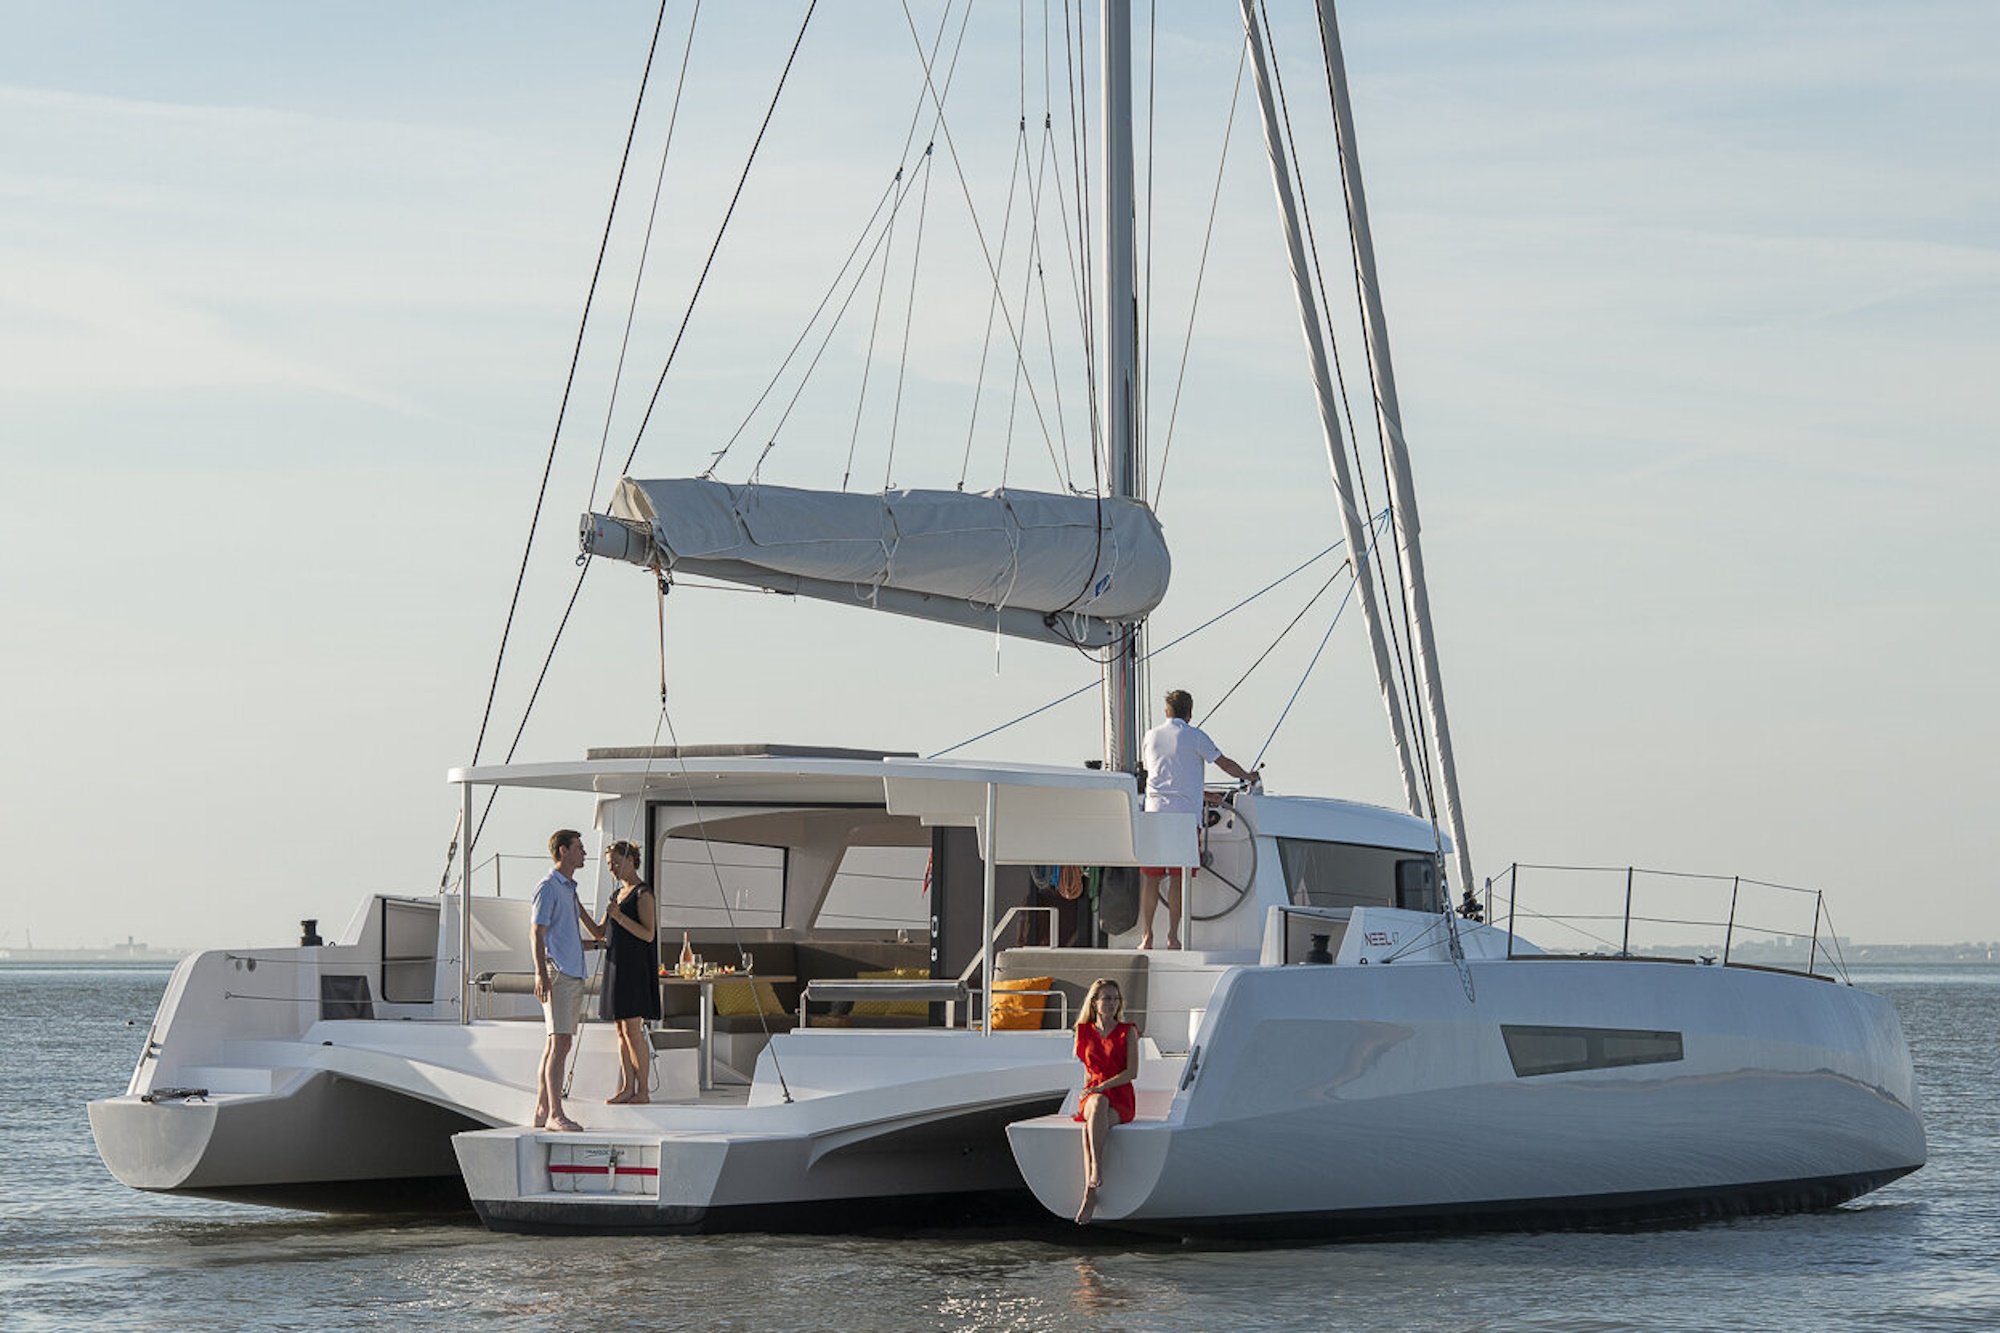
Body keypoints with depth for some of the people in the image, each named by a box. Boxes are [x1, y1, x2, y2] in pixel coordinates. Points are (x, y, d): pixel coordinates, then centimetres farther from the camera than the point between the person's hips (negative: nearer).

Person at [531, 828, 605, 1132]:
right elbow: (537, 933, -13)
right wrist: (541, 974, -21)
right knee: (560, 1042, -15)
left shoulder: (569, 890, 21)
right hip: (557, 975, -9)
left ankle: (542, 1110, 10)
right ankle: (555, 1114, -19)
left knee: (557, 1044, 8)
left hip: (574, 976, 9)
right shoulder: (548, 888, -7)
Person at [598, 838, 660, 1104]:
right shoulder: (618, 894, 18)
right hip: (616, 964, 9)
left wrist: (619, 916, -24)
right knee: (621, 1030, 8)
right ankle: (627, 1087, 10)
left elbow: (648, 934, -17)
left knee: (632, 1030, -10)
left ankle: (643, 1091, -7)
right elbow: (601, 932, 22)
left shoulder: (643, 894, -9)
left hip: (635, 967, -9)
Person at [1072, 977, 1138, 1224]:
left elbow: (1132, 1072, -5)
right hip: (1092, 1095, 1)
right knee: (1098, 1103, -39)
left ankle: (1090, 1192, -45)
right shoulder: (1085, 1032, 14)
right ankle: (1097, 1167, -51)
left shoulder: (1127, 1032, 6)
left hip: (1121, 1098, -1)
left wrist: (1102, 1086, -15)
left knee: (1090, 1128, -36)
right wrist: (1091, 1092, 5)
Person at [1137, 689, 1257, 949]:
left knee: (1151, 877, 5)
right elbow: (1225, 764, 2)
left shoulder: (1150, 737, 12)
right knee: (1178, 877, 0)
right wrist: (1248, 776, 21)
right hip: (1185, 814, -3)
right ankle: (1173, 936, -2)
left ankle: (1146, 936, 3)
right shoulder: (1195, 736, -1)